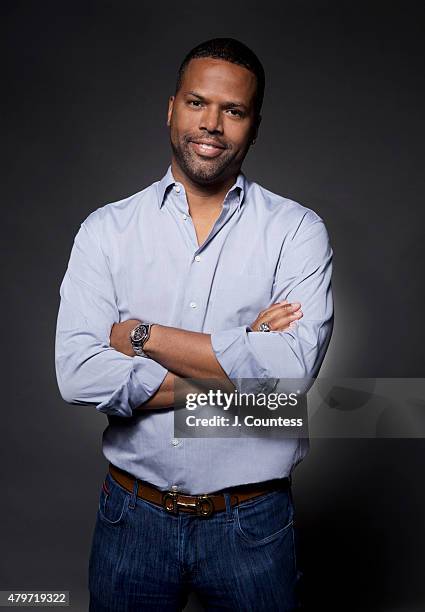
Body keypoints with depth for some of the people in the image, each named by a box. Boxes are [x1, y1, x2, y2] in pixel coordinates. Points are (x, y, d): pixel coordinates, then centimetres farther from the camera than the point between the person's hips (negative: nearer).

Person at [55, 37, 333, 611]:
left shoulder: (298, 230, -6)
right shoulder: (107, 230, -3)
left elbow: (292, 365, -20)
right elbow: (78, 373, -15)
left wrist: (140, 335, -15)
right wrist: (239, 360, -17)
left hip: (253, 523, -1)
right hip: (133, 517, 2)